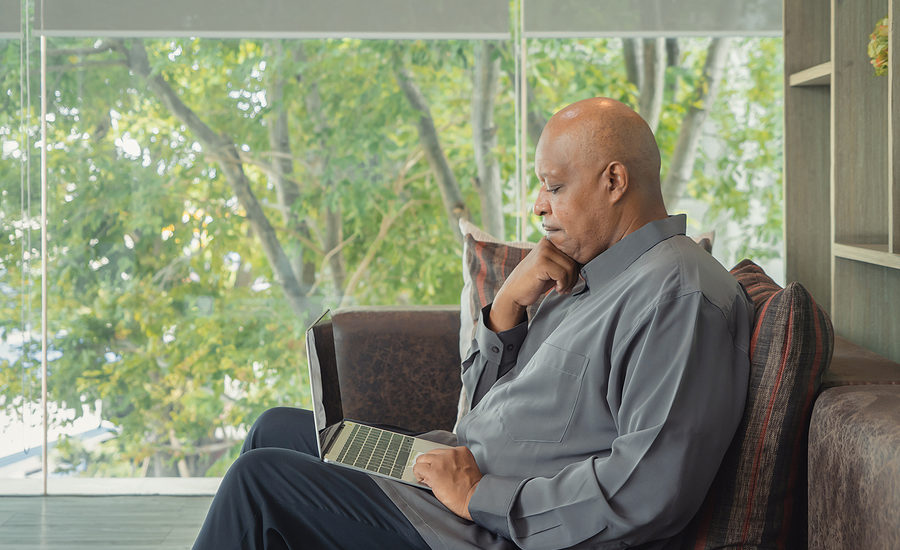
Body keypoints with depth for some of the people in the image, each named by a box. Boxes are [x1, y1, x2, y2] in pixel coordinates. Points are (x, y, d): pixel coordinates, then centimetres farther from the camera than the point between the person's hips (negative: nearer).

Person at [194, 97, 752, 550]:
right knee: (279, 428, 18)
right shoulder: (589, 274, 13)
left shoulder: (682, 295, -19)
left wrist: (481, 495, -23)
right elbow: (485, 402, 15)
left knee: (262, 478, -11)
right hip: (470, 478, 10)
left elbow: (651, 491, -29)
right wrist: (508, 303, -4)